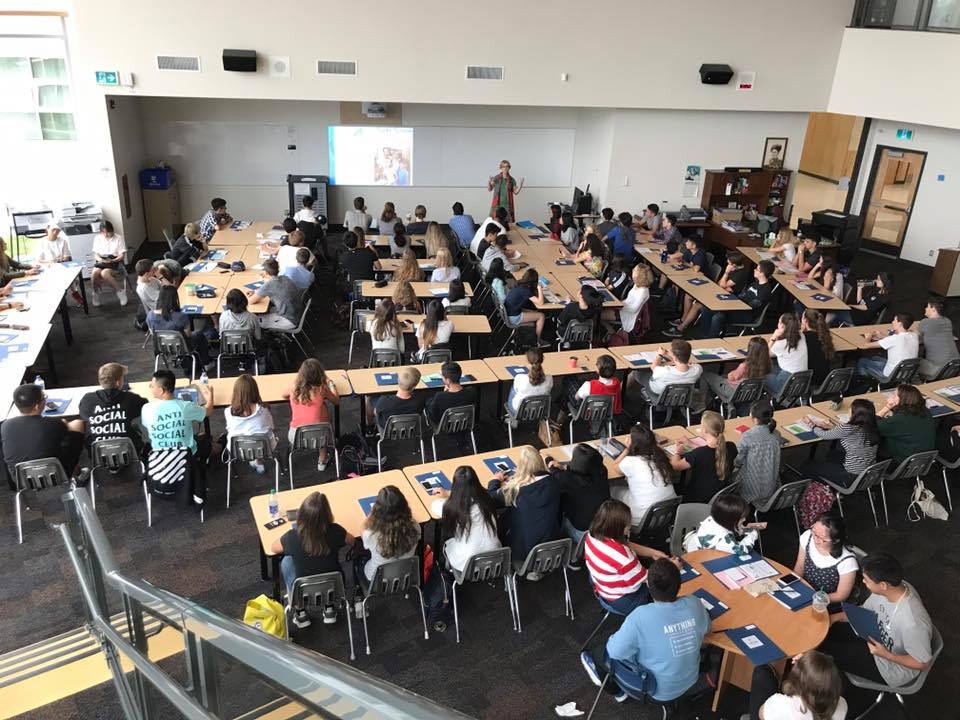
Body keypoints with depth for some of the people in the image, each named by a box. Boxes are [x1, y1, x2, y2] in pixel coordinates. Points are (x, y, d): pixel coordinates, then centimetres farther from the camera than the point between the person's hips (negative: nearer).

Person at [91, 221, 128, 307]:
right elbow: (96, 254, 9)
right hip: (101, 261, 4)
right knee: (94, 273, -29)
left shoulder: (119, 238, 0)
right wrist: (100, 259, -14)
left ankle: (120, 291, -17)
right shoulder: (98, 238, 10)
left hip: (115, 261, -3)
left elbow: (122, 255, -3)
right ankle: (96, 293, -6)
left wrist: (112, 260, -21)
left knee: (104, 273, -35)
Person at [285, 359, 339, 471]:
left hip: (296, 437, 2)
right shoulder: (322, 389, -11)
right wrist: (331, 384, 22)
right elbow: (337, 401, 9)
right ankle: (322, 461, 40)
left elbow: (284, 395, 19)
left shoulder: (294, 388, -6)